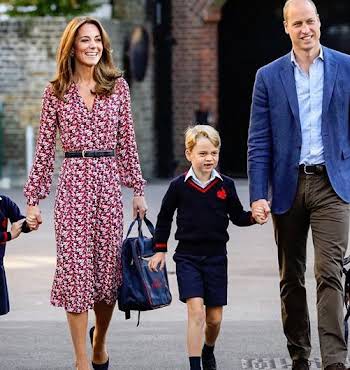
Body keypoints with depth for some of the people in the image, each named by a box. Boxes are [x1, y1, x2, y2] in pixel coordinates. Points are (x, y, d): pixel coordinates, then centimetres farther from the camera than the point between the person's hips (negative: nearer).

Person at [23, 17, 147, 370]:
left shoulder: (117, 86, 8)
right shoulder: (56, 91, 4)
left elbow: (127, 142, 11)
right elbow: (44, 148, 5)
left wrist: (137, 189, 8)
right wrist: (33, 198, 2)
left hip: (108, 182, 2)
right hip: (73, 182, -2)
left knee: (108, 268, 5)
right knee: (75, 266, -5)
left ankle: (99, 340, 32)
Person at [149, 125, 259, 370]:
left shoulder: (225, 186, 1)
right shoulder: (179, 186, -3)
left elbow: (237, 217, 9)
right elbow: (164, 218, 9)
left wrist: (254, 216, -11)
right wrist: (160, 250, 9)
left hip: (216, 257, 2)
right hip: (187, 257, -2)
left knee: (214, 317, 9)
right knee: (196, 311, -16)